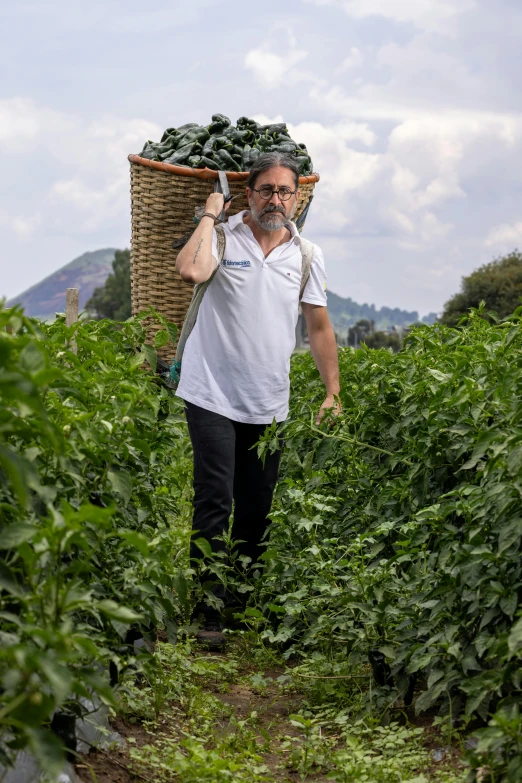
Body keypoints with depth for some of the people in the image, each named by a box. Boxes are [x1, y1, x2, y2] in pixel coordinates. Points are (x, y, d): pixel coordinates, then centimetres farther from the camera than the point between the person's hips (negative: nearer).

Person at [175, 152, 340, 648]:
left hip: (269, 406, 4)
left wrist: (333, 393, 8)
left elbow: (319, 328, 13)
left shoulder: (307, 256, 7)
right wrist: (210, 214, -14)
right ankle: (208, 615, -5)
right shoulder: (222, 238, -5)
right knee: (215, 504, -10)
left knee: (257, 510, 10)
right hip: (213, 396, -4)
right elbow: (190, 271, -29)